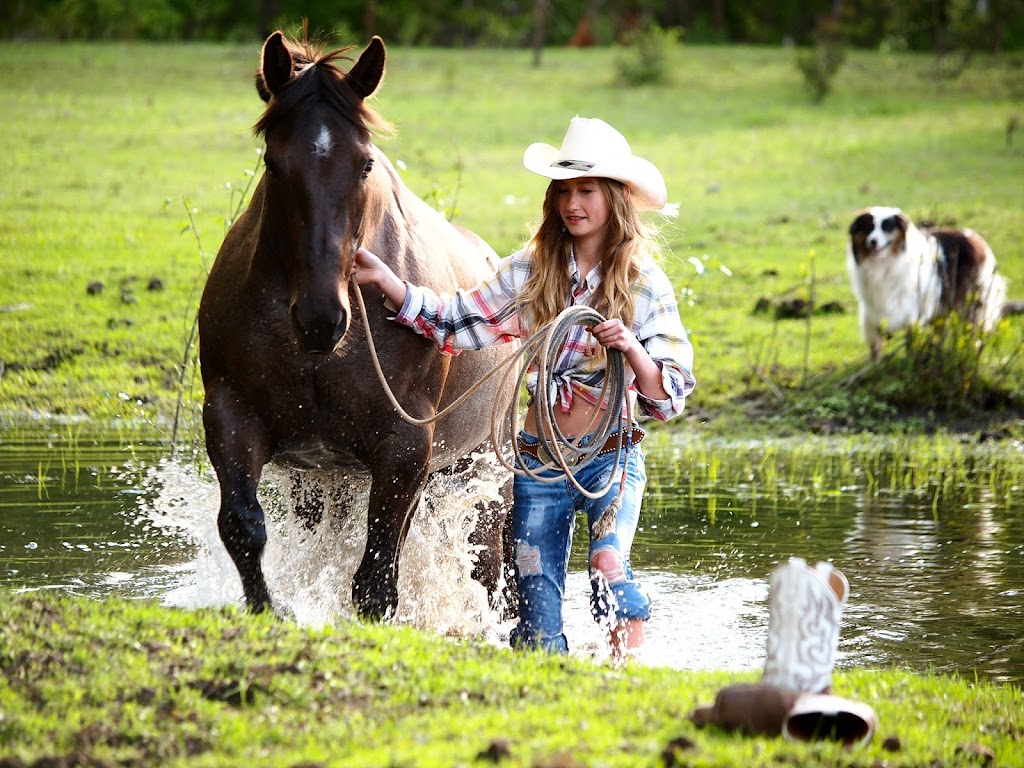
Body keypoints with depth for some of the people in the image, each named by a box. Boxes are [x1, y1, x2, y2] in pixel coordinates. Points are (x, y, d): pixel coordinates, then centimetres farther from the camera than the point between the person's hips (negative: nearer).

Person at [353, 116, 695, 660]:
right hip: (539, 462, 3)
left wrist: (632, 350, -25)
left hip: (612, 456, -3)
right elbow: (454, 325, 2)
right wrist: (381, 278, -9)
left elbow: (669, 398, -6)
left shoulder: (646, 286, -3)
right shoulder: (532, 271, 4)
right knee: (538, 627, 1)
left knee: (609, 567, -29)